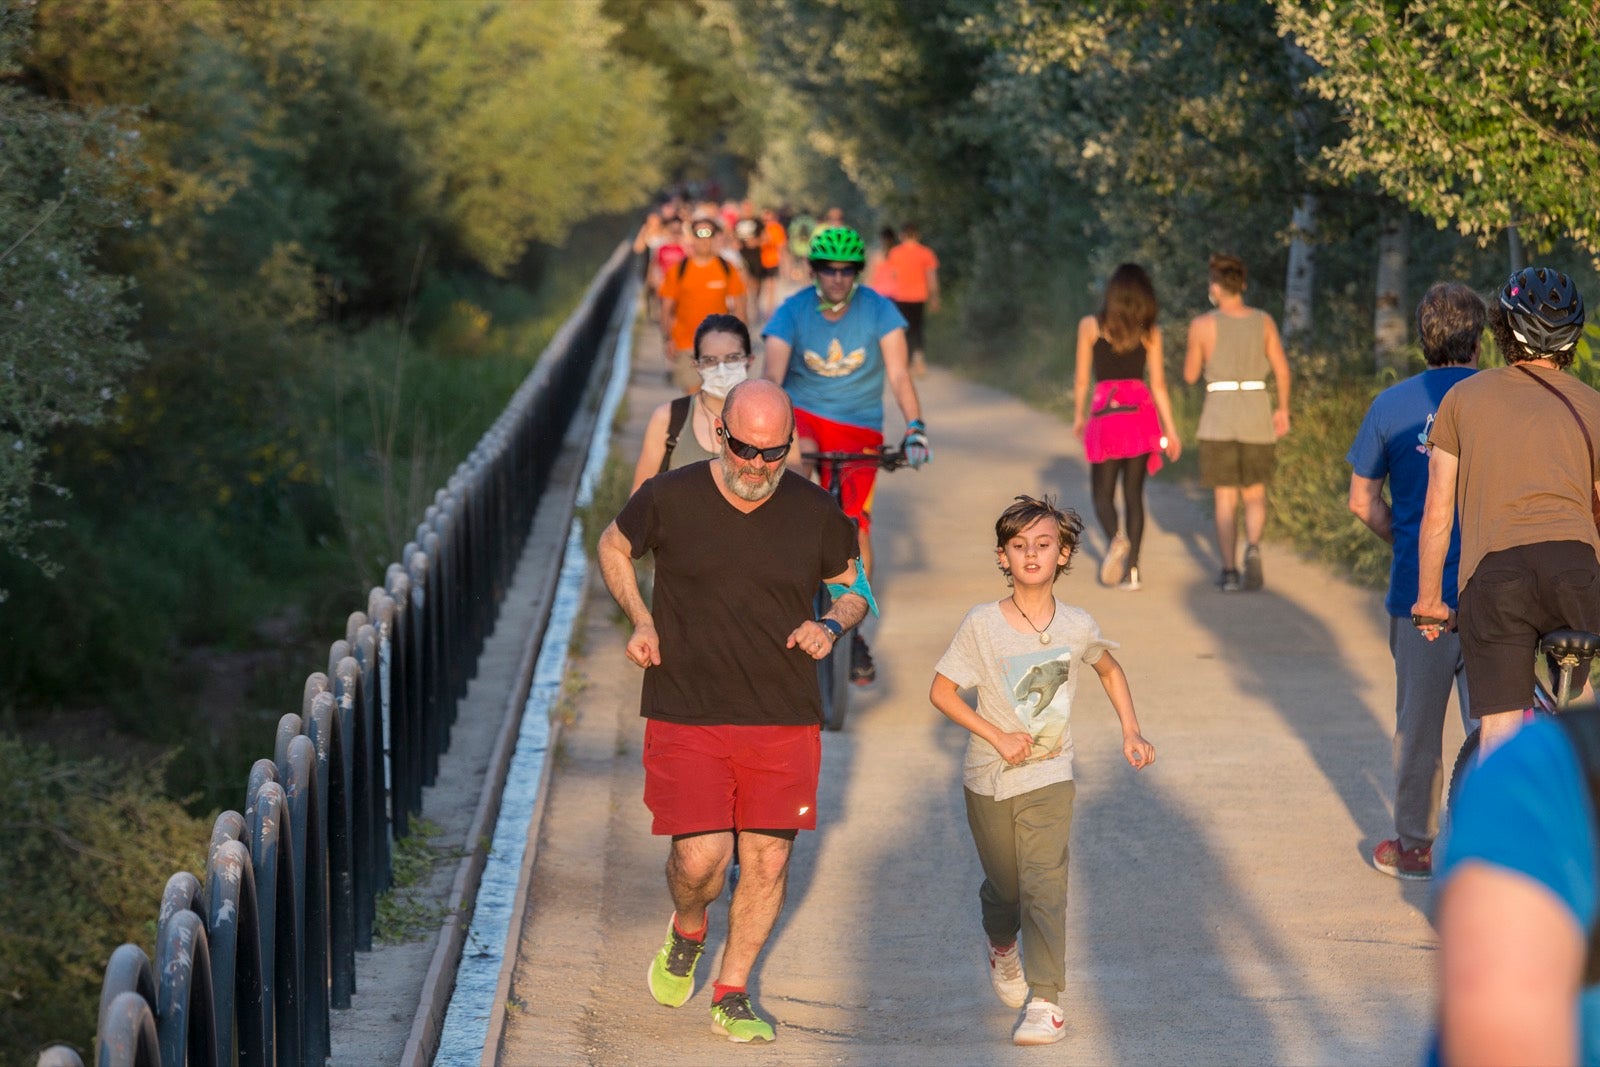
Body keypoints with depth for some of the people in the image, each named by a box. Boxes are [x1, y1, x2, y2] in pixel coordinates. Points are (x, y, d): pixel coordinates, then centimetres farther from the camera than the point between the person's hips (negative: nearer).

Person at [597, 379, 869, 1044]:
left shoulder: (813, 511, -1)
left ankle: (732, 995, 22)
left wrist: (833, 625, -6)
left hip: (785, 717, 2)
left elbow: (854, 586, 15)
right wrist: (640, 620, -1)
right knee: (701, 858, -12)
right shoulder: (669, 499, -6)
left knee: (768, 858, 3)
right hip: (686, 716, -2)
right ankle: (687, 933, 24)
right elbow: (614, 547, 13)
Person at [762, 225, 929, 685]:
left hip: (859, 426, 0)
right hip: (804, 414, 0)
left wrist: (915, 429, -31)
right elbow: (773, 377, -19)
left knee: (856, 525, -6)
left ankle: (854, 635, 6)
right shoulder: (792, 312, -12)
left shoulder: (878, 310, -12)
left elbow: (898, 375, -16)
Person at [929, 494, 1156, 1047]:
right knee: (1003, 886, 14)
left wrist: (1131, 731, 8)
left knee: (1044, 885, -14)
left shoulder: (1077, 627, -5)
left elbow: (1110, 670, 17)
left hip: (1049, 779, 0)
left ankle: (1045, 1001, -14)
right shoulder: (982, 624, -11)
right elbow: (942, 691, -7)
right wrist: (997, 736, -15)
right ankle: (1002, 949, 48)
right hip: (989, 779, 0)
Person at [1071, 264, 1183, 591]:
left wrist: (1078, 416, 18)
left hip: (1105, 412, -2)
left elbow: (1081, 378, 4)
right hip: (1142, 412, 2)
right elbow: (1159, 385, 3)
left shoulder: (1090, 326, 1)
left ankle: (1116, 539, -23)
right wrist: (1171, 429, 9)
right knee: (1134, 493, 8)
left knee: (1102, 492, 7)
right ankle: (1132, 568, 1)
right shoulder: (1150, 333, 4)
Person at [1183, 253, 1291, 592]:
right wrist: (1283, 409, 13)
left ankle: (1229, 572, 2)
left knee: (1225, 500, 8)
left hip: (1219, 417, -2)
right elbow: (1282, 369, 1)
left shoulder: (1203, 325, -7)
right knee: (1255, 495, 12)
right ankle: (1253, 549, -15)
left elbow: (1190, 375, 2)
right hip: (1256, 417, 2)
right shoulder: (1263, 321, 0)